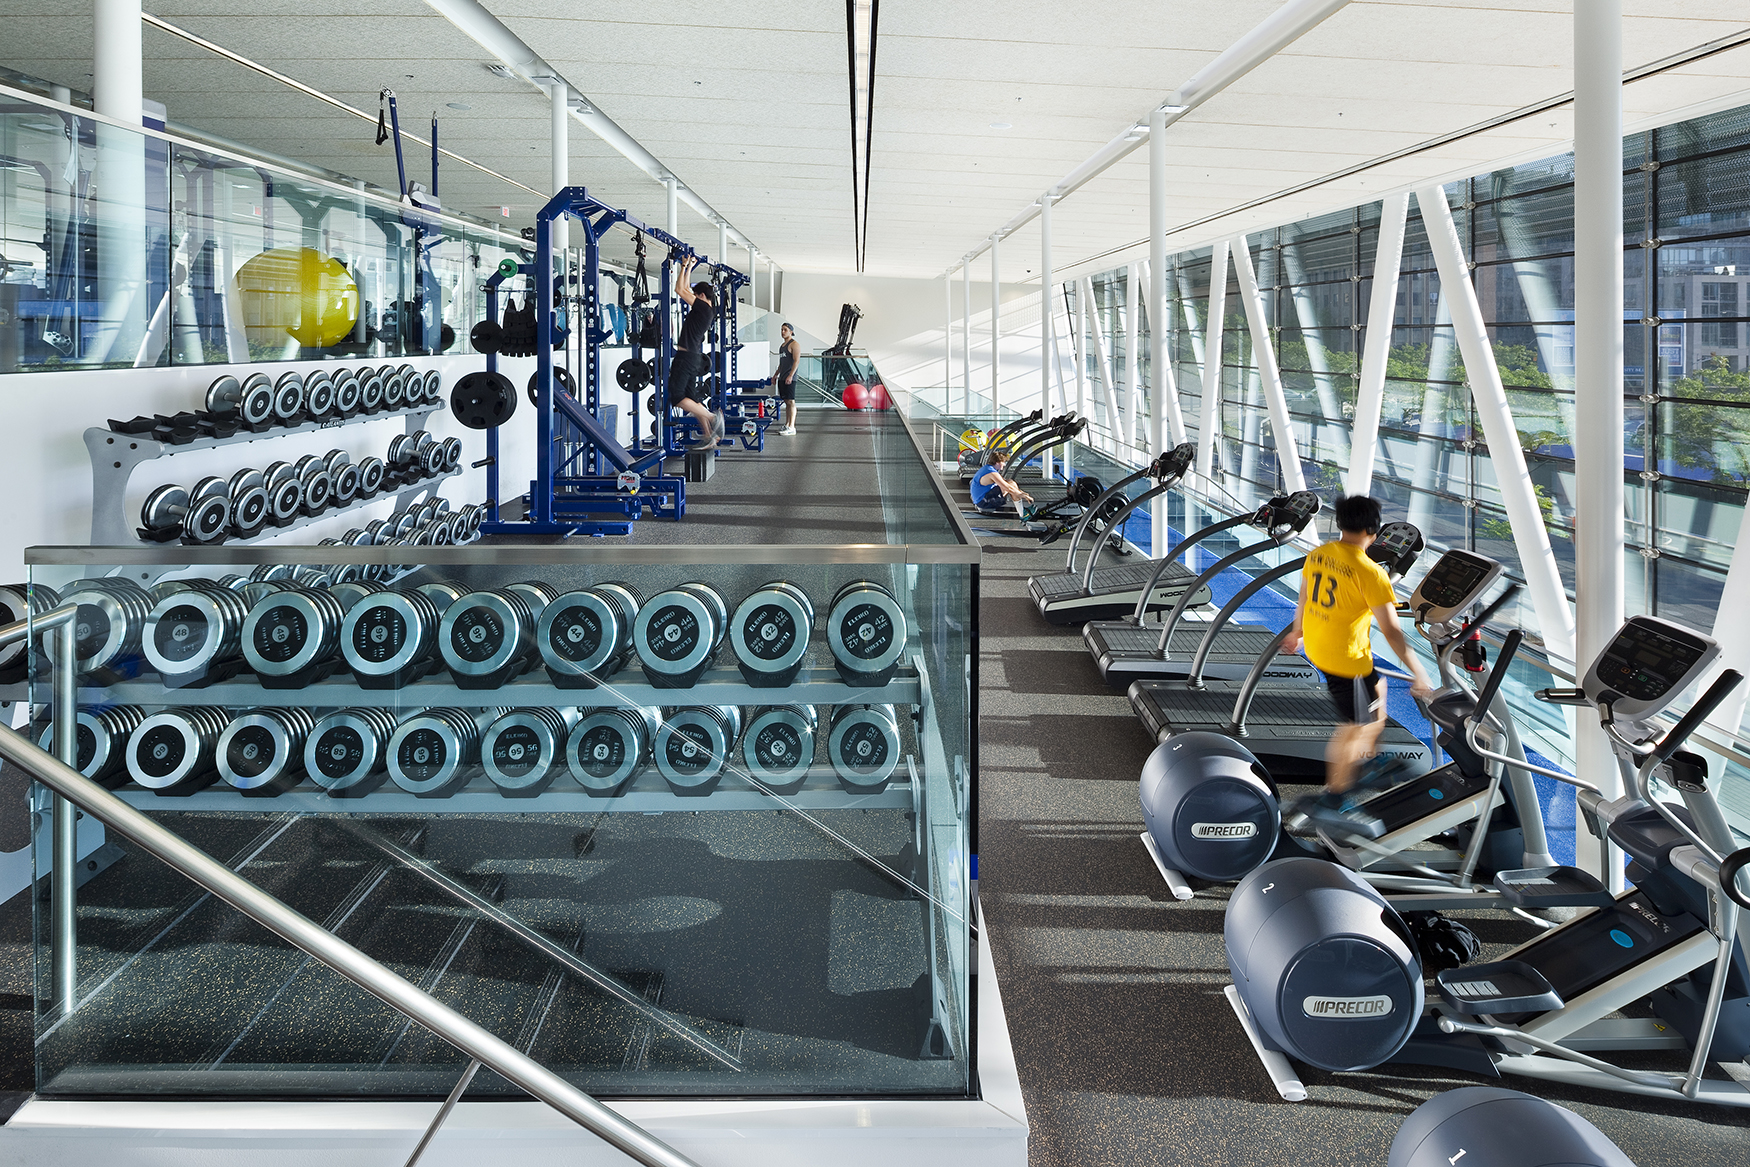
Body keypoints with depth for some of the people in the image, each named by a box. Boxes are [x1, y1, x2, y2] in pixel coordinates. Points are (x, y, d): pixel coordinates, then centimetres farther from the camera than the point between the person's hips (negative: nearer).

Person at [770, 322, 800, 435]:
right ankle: (786, 425, 13)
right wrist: (775, 375, 24)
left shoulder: (794, 344, -8)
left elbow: (796, 361, -16)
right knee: (786, 402, 10)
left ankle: (791, 427, -15)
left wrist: (790, 375, -25)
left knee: (790, 401, -12)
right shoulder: (782, 345, 21)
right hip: (782, 378, 9)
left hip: (789, 378, -9)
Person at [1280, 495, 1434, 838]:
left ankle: (1366, 765, 38)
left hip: (1316, 649, 8)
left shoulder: (1318, 555, 0)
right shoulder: (1370, 573, -22)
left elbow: (1303, 600, 16)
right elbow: (1392, 631, -21)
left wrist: (1297, 632, 33)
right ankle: (1333, 801, 13)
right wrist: (1419, 675, -15)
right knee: (1354, 728, 6)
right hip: (1346, 660, -8)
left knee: (1376, 688, 28)